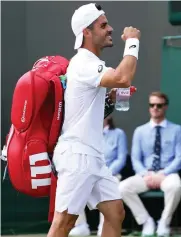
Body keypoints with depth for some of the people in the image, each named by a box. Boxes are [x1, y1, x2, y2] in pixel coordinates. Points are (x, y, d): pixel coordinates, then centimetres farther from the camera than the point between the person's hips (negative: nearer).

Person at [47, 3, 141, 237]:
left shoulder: (89, 64, 17)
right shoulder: (83, 63, -15)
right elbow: (123, 78, -31)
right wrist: (132, 42, -17)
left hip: (92, 156, 10)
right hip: (76, 155, -10)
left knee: (115, 212, 7)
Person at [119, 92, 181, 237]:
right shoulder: (140, 131, 13)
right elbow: (135, 159, 7)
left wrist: (163, 174, -17)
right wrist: (146, 174, -14)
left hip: (167, 174, -3)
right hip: (146, 174, 3)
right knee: (123, 187, -27)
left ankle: (164, 223, -18)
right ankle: (146, 221, -11)